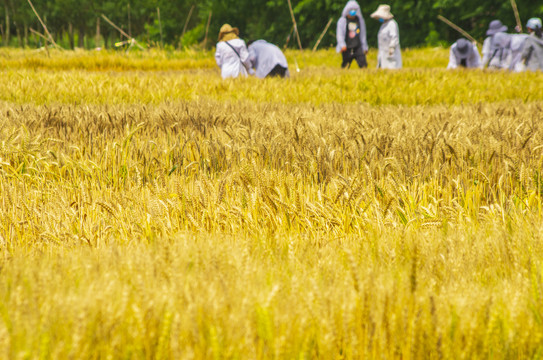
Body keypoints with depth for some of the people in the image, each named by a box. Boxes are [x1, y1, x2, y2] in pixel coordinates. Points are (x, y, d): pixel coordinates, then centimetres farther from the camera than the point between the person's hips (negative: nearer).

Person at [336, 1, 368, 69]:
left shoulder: (360, 20, 13)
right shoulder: (342, 20, 3)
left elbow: (363, 34, 18)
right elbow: (340, 34, -3)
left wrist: (365, 47, 15)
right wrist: (342, 45, -18)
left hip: (358, 47, 2)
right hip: (347, 48, -2)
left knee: (363, 64, -13)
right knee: (345, 66, 0)